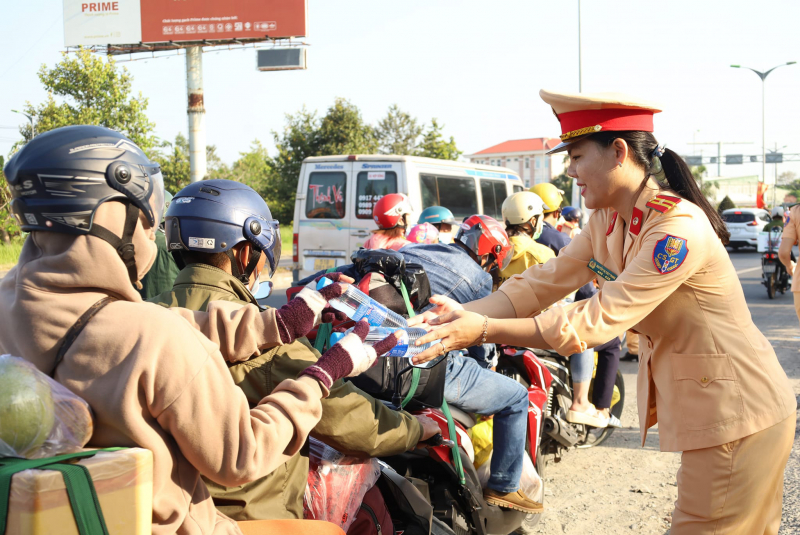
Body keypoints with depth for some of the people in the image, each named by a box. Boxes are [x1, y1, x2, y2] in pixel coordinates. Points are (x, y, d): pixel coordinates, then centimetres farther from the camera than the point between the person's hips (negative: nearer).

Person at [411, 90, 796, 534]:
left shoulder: (679, 230, -26)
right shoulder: (607, 220, 3)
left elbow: (597, 322, -28)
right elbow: (543, 282, -1)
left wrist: (484, 330, -27)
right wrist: (465, 314, -16)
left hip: (737, 416, -8)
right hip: (700, 410, 8)